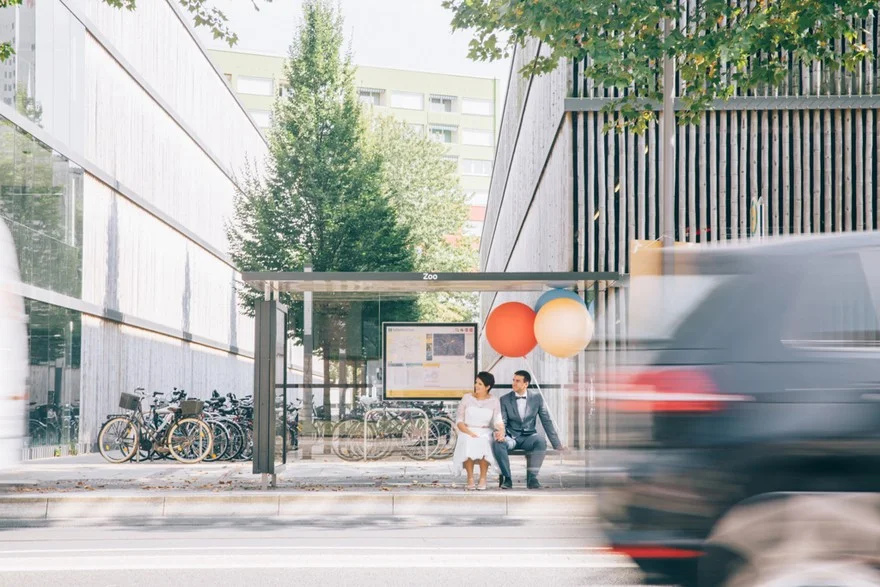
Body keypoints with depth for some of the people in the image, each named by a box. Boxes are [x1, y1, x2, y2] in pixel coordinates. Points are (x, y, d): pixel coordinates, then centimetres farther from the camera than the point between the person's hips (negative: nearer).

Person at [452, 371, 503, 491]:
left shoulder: (494, 401, 6)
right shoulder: (467, 398, 5)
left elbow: (498, 420, -4)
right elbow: (459, 421, 2)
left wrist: (501, 431, -27)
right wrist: (470, 433, -16)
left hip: (485, 433, 0)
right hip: (467, 432, 0)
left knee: (483, 445, -36)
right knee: (468, 445, -35)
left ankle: (483, 479, -21)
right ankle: (470, 479, -23)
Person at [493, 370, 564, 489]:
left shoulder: (537, 397, 2)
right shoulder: (505, 400, 2)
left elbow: (546, 421, 4)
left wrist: (557, 444, 1)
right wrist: (500, 434, -27)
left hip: (529, 438, 0)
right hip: (511, 438, 0)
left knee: (541, 441, -35)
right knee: (498, 443, -34)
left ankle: (532, 478, -27)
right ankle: (507, 478, -20)